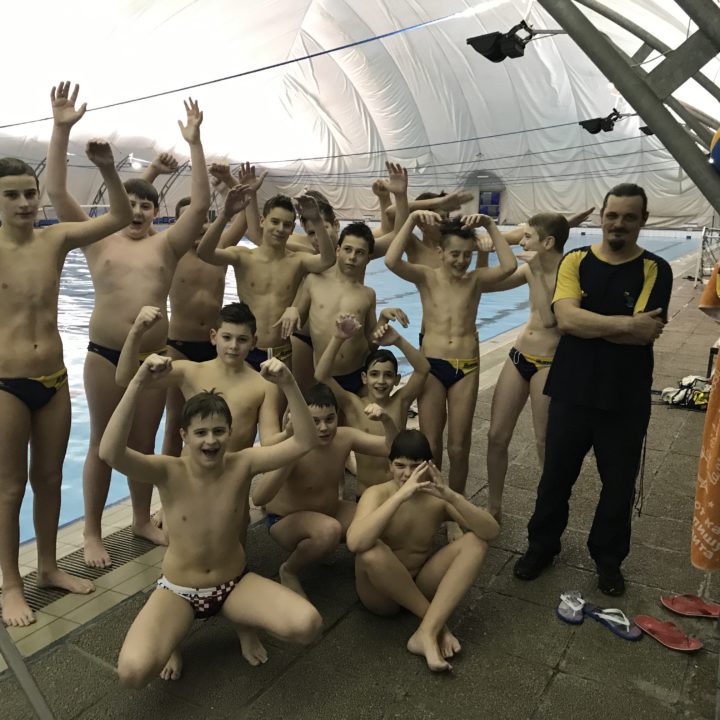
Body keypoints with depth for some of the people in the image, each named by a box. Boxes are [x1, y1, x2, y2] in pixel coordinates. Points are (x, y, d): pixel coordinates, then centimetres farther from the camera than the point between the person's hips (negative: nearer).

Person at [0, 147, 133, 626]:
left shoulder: (56, 240, 0)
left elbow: (120, 217, -3)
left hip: (54, 379, 4)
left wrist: (108, 169, -17)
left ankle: (49, 567, 35)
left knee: (50, 478, 16)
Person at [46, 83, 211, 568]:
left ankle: (143, 520, 30)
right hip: (105, 355, -1)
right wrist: (62, 130, -10)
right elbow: (57, 192, -3)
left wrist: (194, 143, -10)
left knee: (144, 442, 13)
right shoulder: (99, 240, 4)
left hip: (154, 355, 2)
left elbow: (201, 204, -5)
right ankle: (93, 532, 22)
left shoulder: (167, 245, 6)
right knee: (103, 444, 8)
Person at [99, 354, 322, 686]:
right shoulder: (169, 472, -20)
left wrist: (288, 384, -39)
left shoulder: (242, 465, -15)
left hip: (235, 583, 2)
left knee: (307, 625, -22)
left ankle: (243, 623, 10)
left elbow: (305, 442, -25)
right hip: (178, 590, -1)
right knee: (133, 671, -28)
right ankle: (172, 636, 9)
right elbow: (110, 453, -39)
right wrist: (139, 384, -50)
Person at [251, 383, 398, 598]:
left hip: (330, 511, 6)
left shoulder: (345, 438, -14)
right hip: (287, 522, -6)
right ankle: (289, 571, -8)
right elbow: (258, 497, -43)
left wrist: (386, 419, -32)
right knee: (329, 530, -38)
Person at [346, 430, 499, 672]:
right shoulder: (377, 494, -19)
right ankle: (439, 625, -17)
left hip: (420, 585, 3)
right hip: (381, 593, -3)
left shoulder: (437, 498, -9)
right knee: (372, 551, -36)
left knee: (475, 542, -17)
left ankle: (427, 633, -25)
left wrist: (452, 496, -35)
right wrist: (401, 495, -43)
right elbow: (355, 543, -39)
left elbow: (491, 531, -20)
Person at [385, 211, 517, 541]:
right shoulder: (426, 277, -2)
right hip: (431, 365, -1)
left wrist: (490, 225, -15)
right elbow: (391, 261, -20)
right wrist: (412, 219, -22)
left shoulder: (476, 280, 2)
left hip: (466, 368, 1)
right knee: (429, 446, 7)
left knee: (459, 447, 9)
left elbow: (509, 266, -16)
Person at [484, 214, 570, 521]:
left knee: (545, 443, 5)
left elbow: (550, 318, -27)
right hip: (518, 356, 7)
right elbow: (485, 286, 14)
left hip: (548, 364, -6)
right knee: (496, 435, 8)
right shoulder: (531, 268, 5)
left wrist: (538, 271, -24)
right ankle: (493, 507, 25)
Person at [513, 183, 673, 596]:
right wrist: (627, 323, -18)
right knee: (556, 476, 13)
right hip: (572, 392, 1)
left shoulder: (655, 271, -3)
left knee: (619, 484, 13)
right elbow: (566, 318, -16)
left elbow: (646, 334, -17)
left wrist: (585, 321, -16)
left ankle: (608, 558, 36)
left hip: (626, 400, 0)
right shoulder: (576, 261, 0)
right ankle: (542, 546, 34)